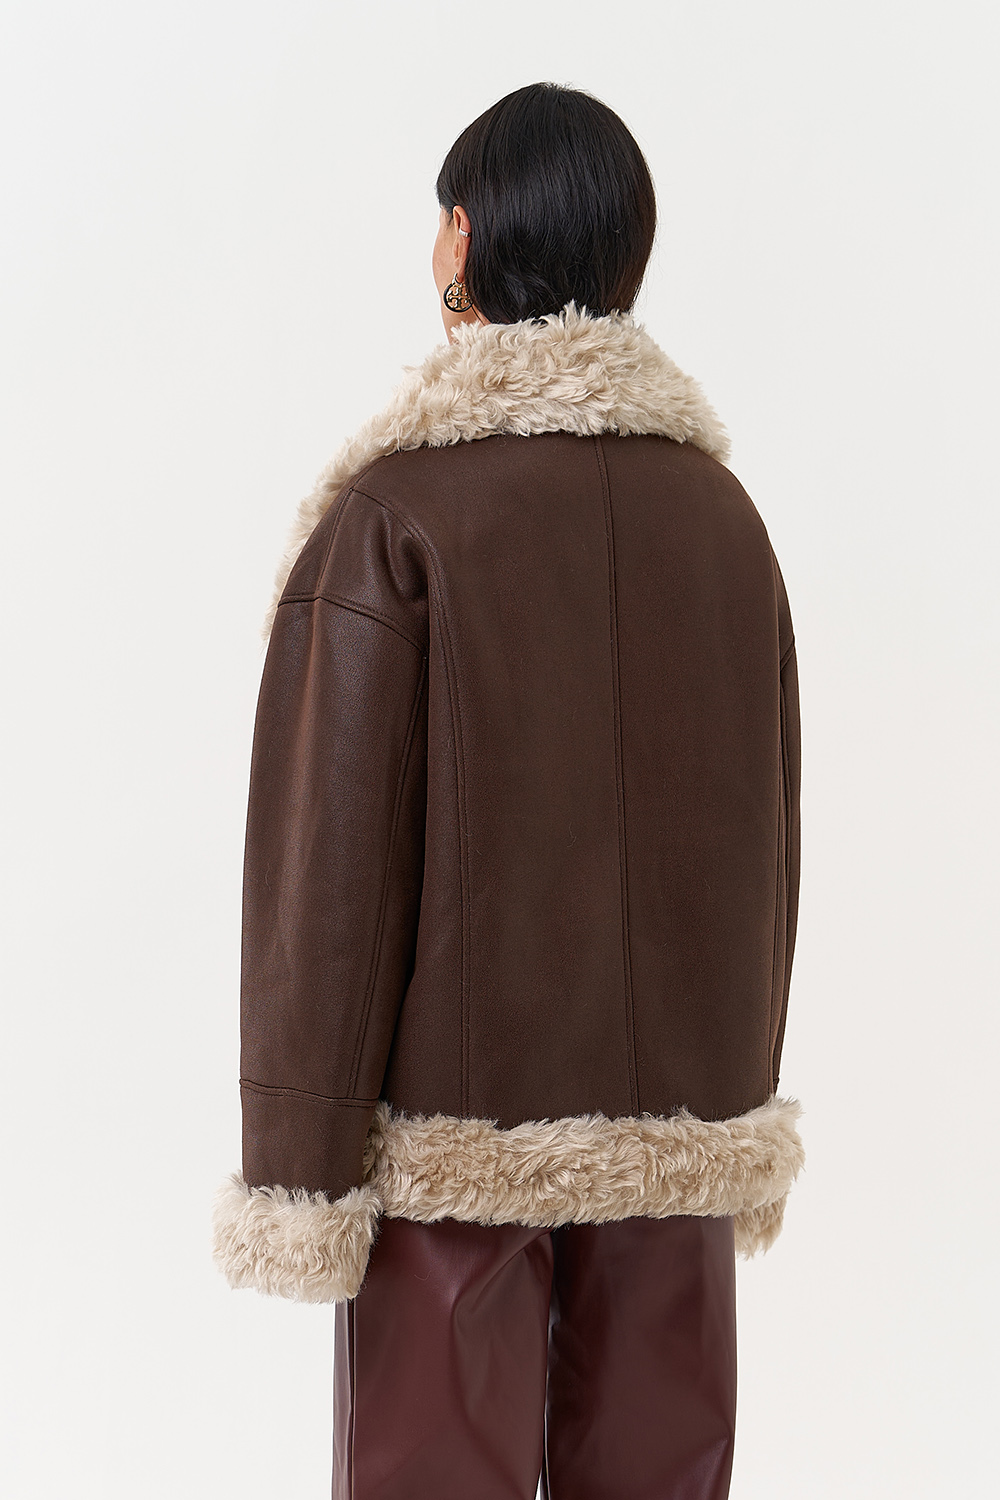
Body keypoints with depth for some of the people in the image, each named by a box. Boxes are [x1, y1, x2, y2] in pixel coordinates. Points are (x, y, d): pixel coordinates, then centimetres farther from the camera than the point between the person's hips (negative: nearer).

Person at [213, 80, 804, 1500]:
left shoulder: (394, 513, -12)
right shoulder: (724, 509, 3)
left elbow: (330, 859, -14)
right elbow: (768, 841, 8)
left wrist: (296, 1167, -7)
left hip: (458, 1121, -4)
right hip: (678, 1126, 5)